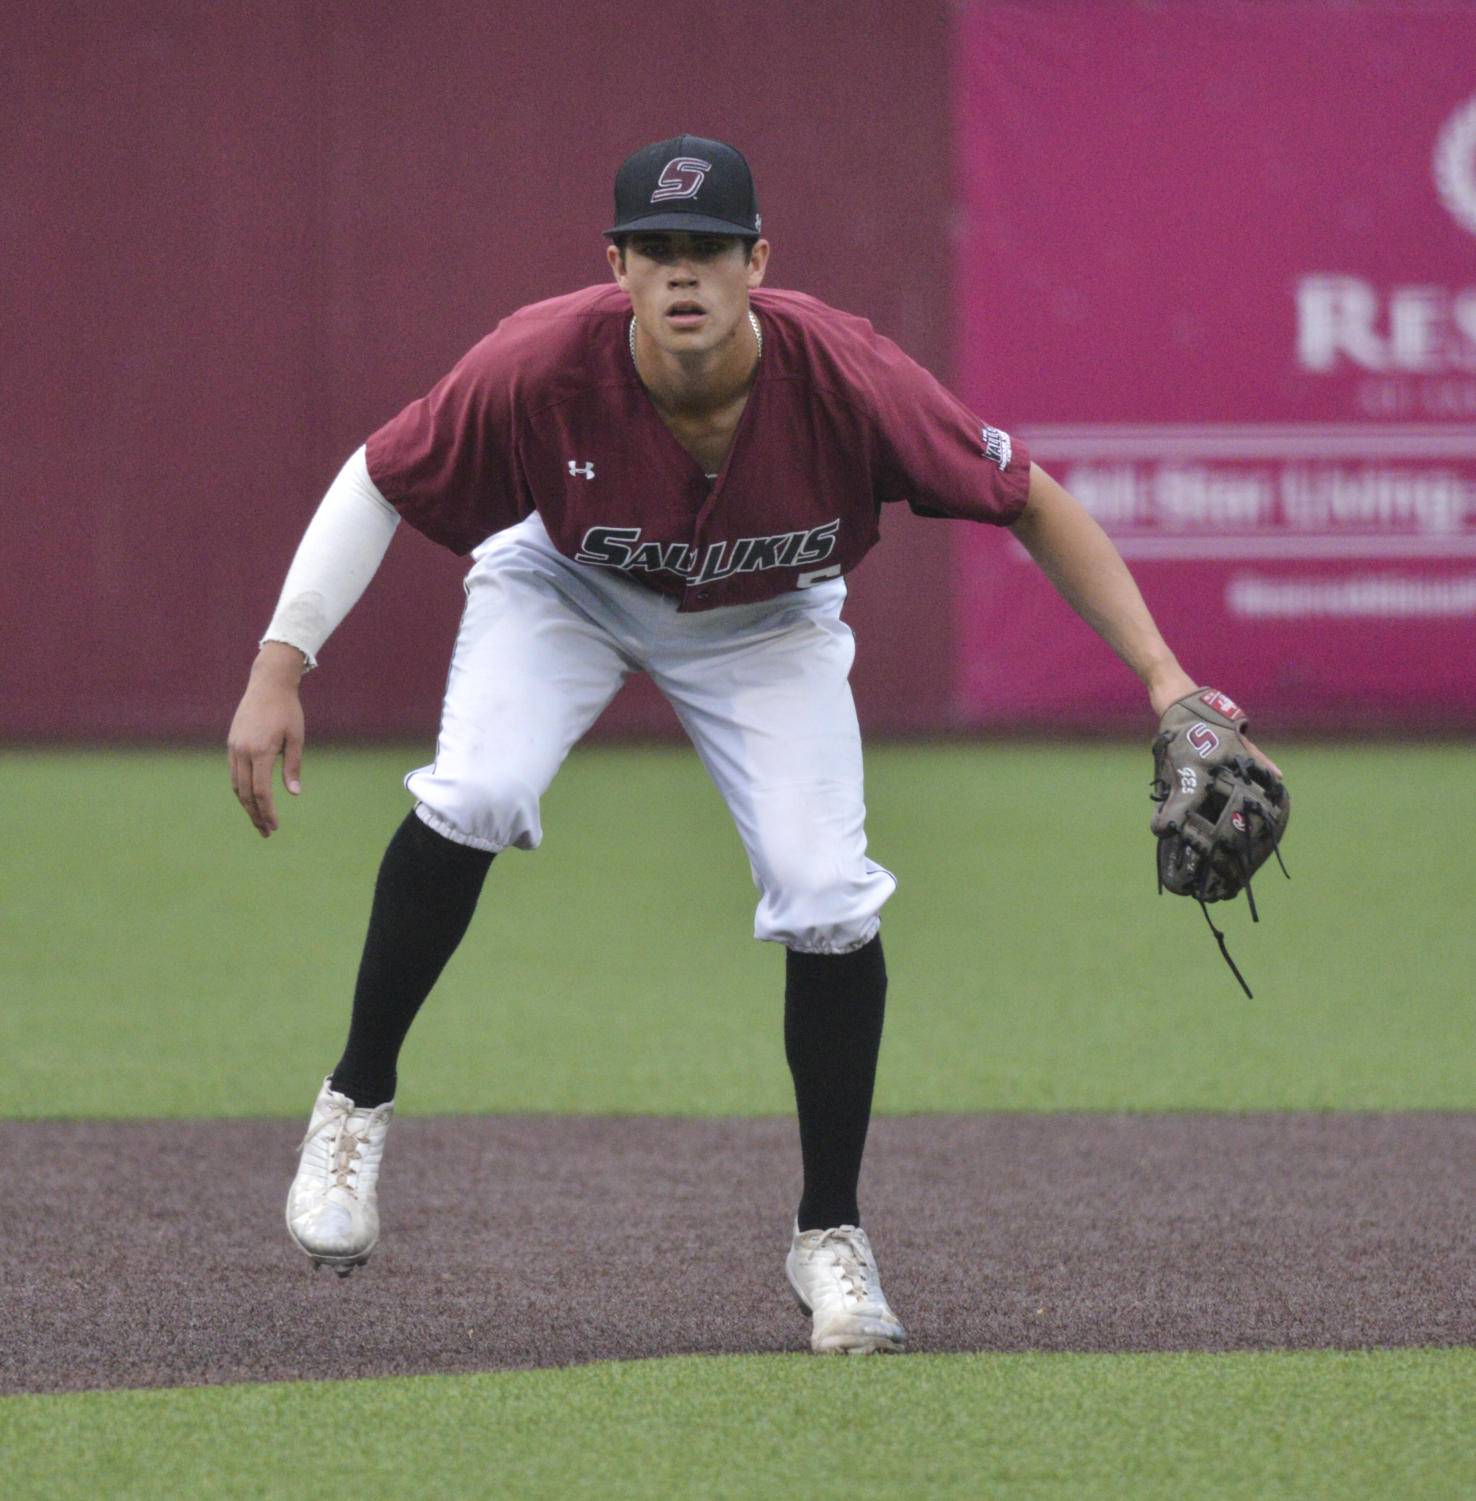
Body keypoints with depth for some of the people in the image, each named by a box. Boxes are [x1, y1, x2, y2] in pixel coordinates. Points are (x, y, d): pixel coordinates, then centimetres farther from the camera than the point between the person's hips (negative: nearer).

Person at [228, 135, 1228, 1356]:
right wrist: (280, 667, -27)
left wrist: (1163, 678, -29)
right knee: (472, 800, -28)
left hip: (763, 624, 1)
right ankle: (356, 1104, -5)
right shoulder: (542, 366, -35)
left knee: (830, 900, -15)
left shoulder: (846, 378, -35)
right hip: (566, 586, 0)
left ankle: (830, 1239, 5)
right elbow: (379, 480, -20)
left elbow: (1033, 502, -23)